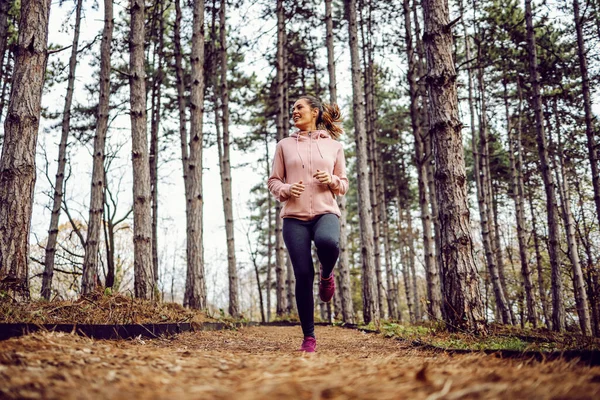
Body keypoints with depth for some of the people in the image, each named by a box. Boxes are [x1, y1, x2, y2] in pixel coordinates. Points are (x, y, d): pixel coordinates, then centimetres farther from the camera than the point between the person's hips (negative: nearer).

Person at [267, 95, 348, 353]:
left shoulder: (334, 146, 13)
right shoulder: (285, 145, 15)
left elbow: (343, 186, 16)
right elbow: (273, 181, 14)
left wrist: (331, 181, -6)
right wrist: (285, 190, -8)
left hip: (325, 211, -1)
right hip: (294, 216, 1)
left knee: (328, 242, -37)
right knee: (303, 275, -6)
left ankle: (327, 275, 0)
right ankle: (309, 337, 8)